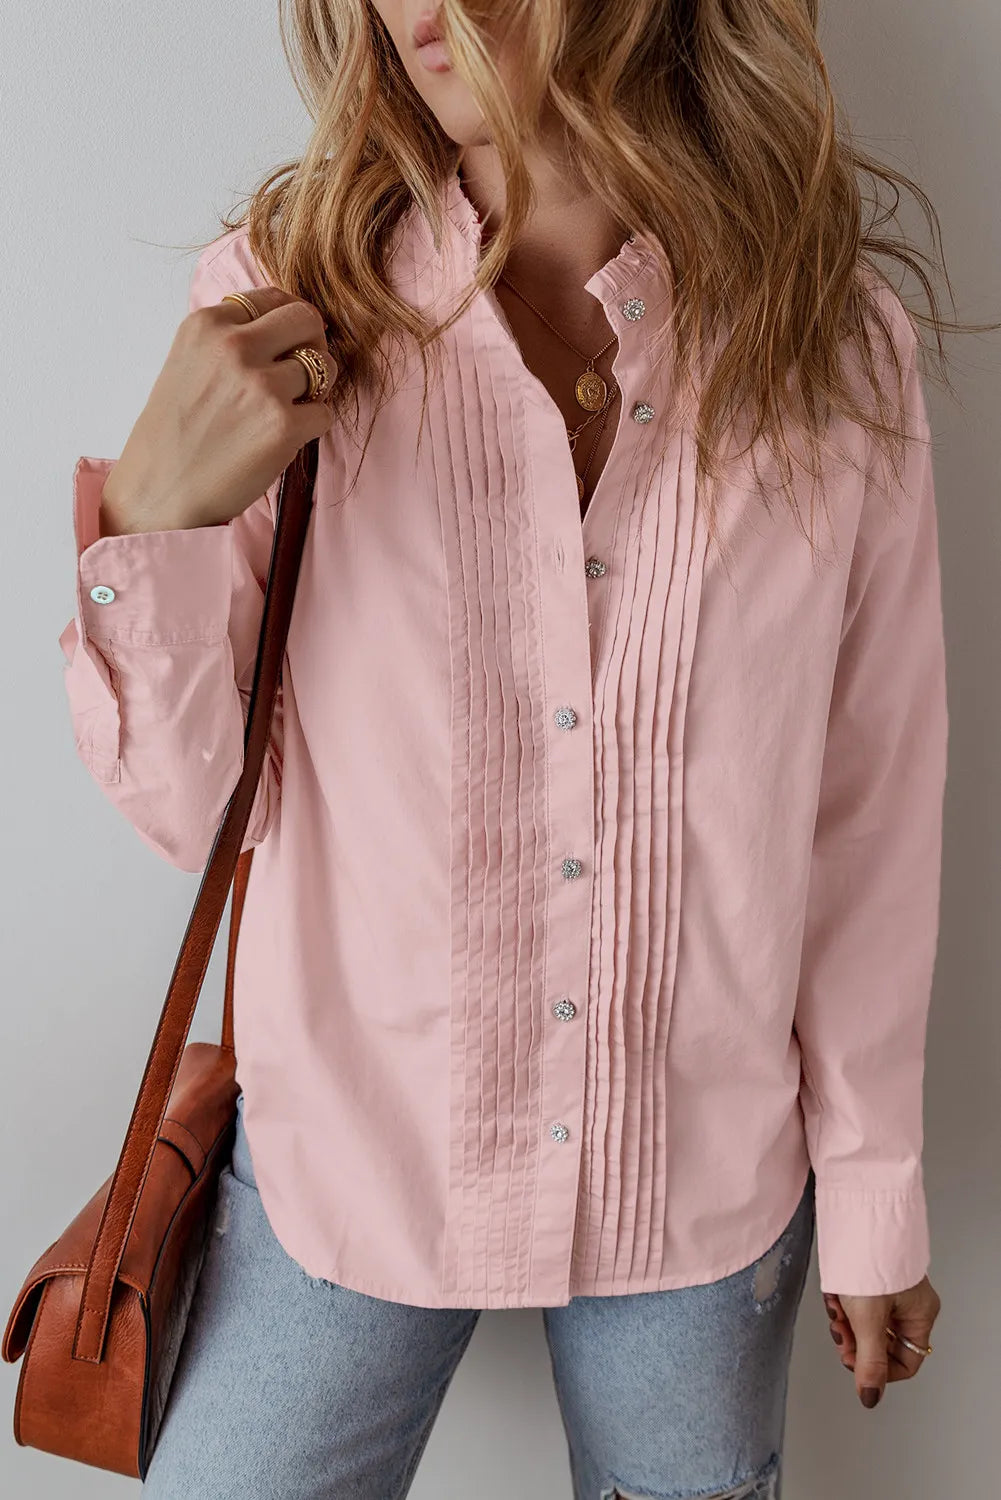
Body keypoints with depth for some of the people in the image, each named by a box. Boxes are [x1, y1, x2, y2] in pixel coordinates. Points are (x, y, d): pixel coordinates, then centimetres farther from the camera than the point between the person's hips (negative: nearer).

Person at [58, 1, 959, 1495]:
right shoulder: (281, 300, -11)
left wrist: (873, 1198, 5)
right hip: (349, 1146, 0)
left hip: (705, 1177, 1)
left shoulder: (838, 341, -9)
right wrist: (152, 516, -25)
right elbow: (190, 803, -7)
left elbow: (873, 814, -2)